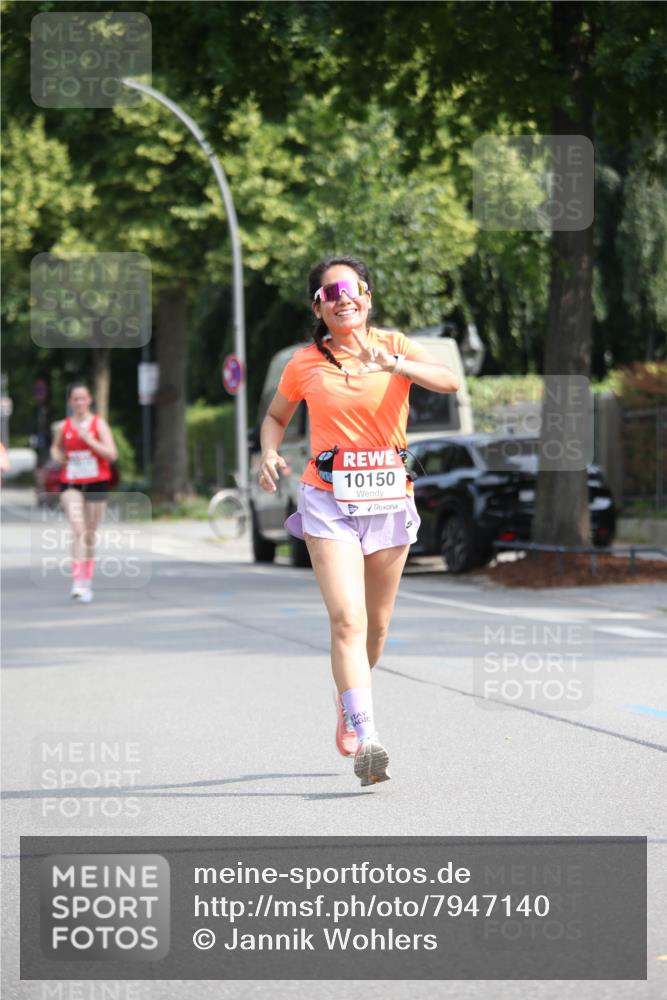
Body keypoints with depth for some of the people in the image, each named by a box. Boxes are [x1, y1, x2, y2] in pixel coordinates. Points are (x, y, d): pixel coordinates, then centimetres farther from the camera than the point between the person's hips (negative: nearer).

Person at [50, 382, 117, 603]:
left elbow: (112, 454, -11)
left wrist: (88, 439, -19)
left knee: (90, 535, 9)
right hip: (71, 484, 0)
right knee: (77, 528, -20)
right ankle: (78, 580, -27)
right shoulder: (64, 426, 5)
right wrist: (57, 455, 3)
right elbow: (56, 447, 25)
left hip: (96, 484, 0)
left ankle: (87, 581, 26)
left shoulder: (99, 424, -2)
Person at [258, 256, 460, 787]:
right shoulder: (304, 364, 3)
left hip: (389, 498, 2)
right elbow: (276, 416, 20)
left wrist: (395, 365, -32)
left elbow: (450, 381, -15)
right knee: (348, 619, -17)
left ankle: (348, 703, 41)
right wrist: (269, 453, -1)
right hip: (329, 501, -2)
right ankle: (366, 741, -24)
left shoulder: (395, 345, 2)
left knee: (377, 624, 12)